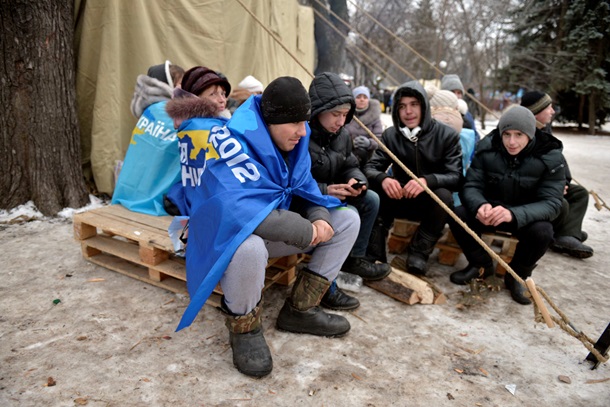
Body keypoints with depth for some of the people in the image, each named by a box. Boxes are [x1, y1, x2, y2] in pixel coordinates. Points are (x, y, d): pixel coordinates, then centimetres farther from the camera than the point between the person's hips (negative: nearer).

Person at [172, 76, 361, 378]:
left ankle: (299, 309, 2)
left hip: (276, 229, 8)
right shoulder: (234, 140, -27)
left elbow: (305, 189, 6)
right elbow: (237, 209, -39)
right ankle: (243, 328, -11)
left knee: (348, 220, 3)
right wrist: (307, 231, -30)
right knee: (249, 246, -44)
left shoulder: (293, 139, -3)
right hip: (228, 235, -8)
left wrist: (320, 218, -18)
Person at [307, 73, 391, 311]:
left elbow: (350, 166, 12)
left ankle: (354, 258, 19)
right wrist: (324, 190, -34)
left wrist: (356, 180, -12)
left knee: (370, 200, 5)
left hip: (330, 196, 9)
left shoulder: (341, 134, 3)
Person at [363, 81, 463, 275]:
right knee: (374, 190, -26)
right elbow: (370, 168, -10)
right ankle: (375, 254, -21)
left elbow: (456, 177, -19)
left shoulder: (447, 135, -11)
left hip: (431, 201, -2)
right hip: (400, 199, 2)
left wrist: (427, 181, -41)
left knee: (443, 195, -35)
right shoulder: (390, 135, -3)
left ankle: (419, 252, -18)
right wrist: (383, 179, -35)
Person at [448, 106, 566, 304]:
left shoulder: (551, 157, -18)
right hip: (491, 210, 2)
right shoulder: (486, 148, -14)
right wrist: (480, 205, -42)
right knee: (457, 215, -25)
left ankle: (517, 276, -2)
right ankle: (481, 264, 2)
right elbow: (471, 186, -15)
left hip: (528, 216, -1)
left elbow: (551, 203, -24)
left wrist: (513, 214, -46)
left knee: (542, 231, -34)